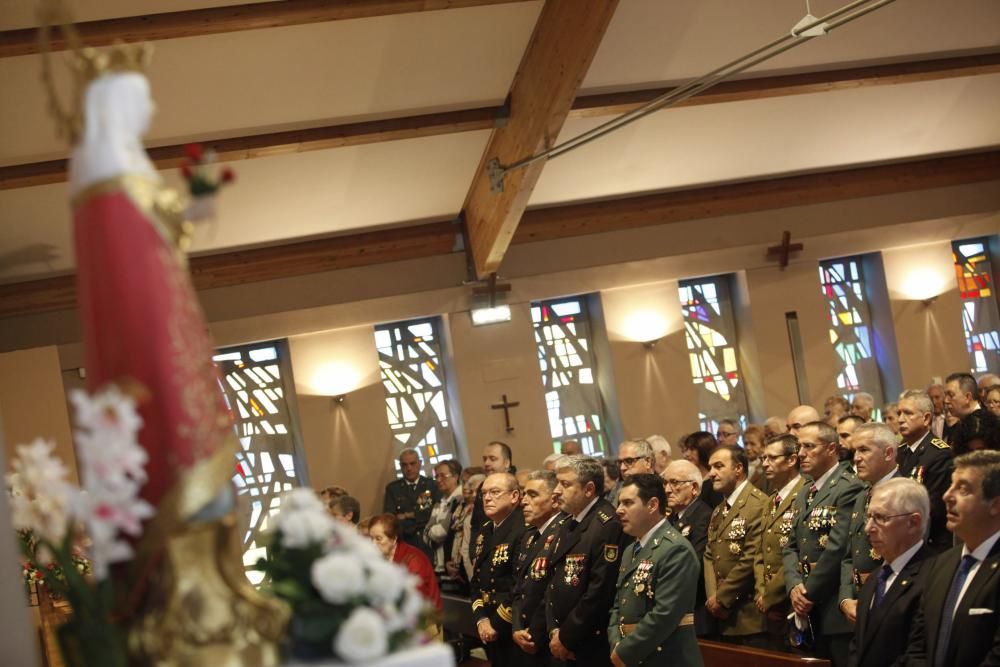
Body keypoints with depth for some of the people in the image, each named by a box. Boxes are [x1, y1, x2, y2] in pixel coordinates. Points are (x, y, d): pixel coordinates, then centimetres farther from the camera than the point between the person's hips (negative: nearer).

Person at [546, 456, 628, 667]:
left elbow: (600, 591, -22)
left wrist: (567, 637, -14)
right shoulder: (569, 524, 13)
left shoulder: (608, 525, -17)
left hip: (592, 648, -8)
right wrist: (554, 631, -1)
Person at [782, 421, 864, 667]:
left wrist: (810, 592, -12)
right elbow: (791, 547, 13)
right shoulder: (804, 493, 17)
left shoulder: (848, 488, -12)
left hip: (837, 610, -8)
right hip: (812, 613, 8)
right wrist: (795, 586, -4)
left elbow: (838, 547, -19)